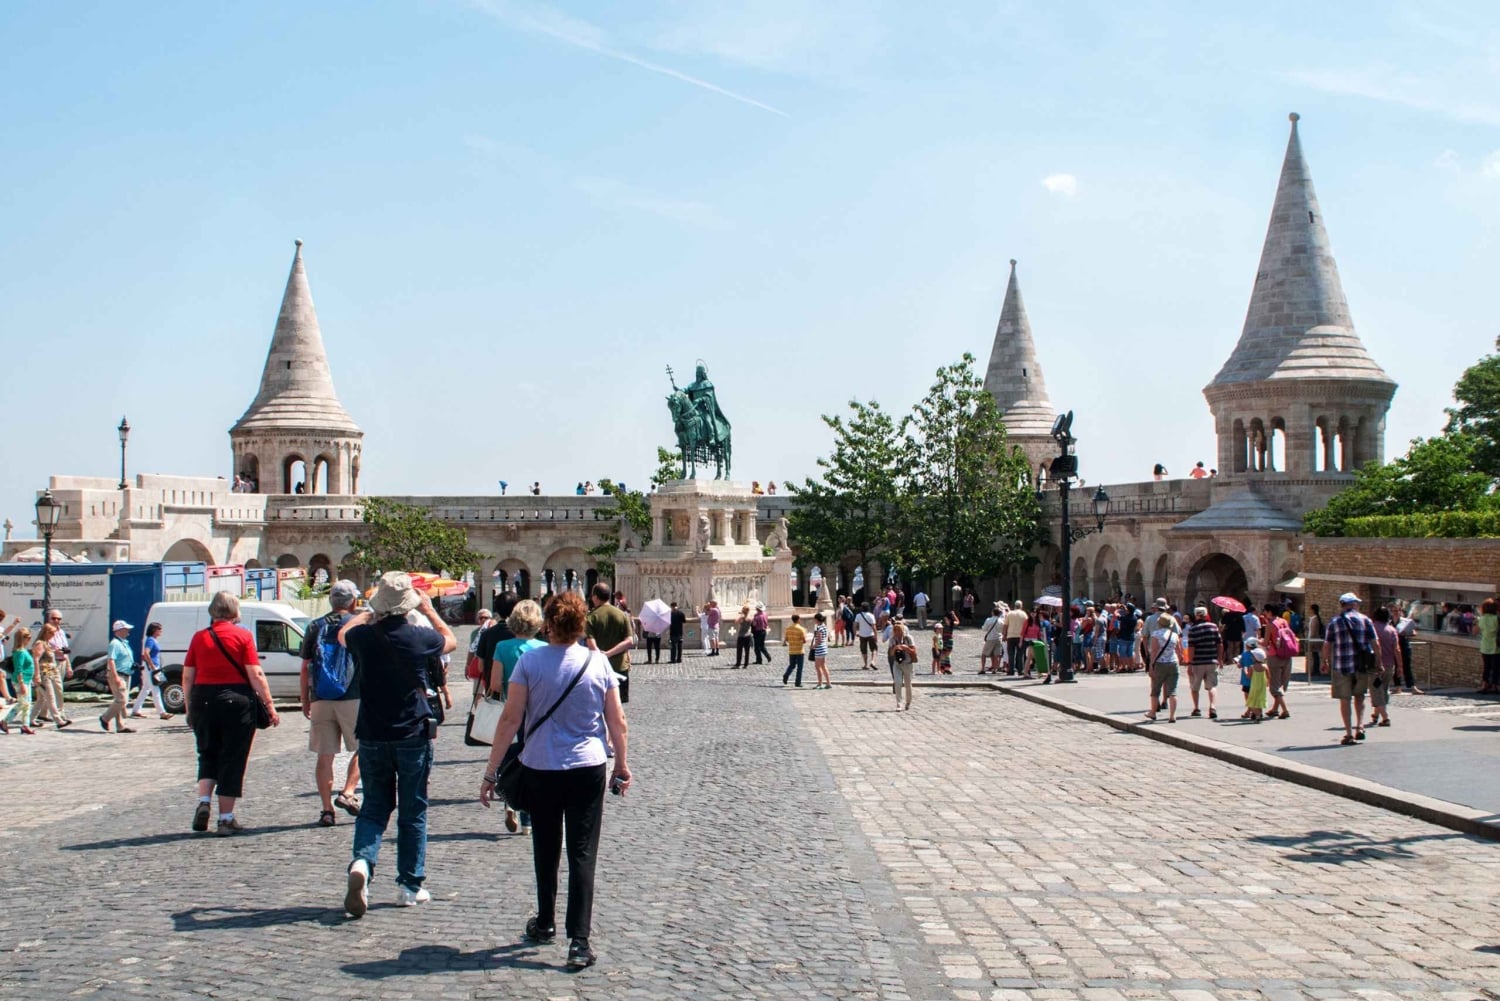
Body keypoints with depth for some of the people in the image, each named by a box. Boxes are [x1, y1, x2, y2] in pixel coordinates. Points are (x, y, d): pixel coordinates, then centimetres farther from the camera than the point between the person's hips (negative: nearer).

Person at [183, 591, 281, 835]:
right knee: (232, 760, 5)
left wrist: (189, 709, 15)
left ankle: (203, 802, 1)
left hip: (203, 701, 3)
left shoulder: (199, 637, 4)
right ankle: (226, 819, 8)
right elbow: (256, 675, -9)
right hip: (236, 701, -3)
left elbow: (187, 678, 5)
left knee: (208, 756, 20)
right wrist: (270, 706, -5)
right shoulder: (242, 636, -4)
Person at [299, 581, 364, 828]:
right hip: (353, 698, -3)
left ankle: (327, 809, 5)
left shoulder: (315, 627, 8)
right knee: (362, 749, 12)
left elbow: (305, 668, 9)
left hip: (320, 700, 3)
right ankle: (347, 793, -4)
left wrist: (305, 701, 16)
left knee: (324, 756, 7)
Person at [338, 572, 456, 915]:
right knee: (413, 812, 10)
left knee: (374, 806, 12)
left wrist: (369, 613, 29)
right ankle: (410, 886, 14)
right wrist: (428, 609, 22)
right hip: (413, 736, -2)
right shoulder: (420, 637, -13)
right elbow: (450, 641, 11)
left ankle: (361, 862, -13)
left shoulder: (363, 637, -7)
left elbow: (343, 634, 19)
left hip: (372, 736, 2)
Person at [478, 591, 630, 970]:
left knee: (546, 850, 19)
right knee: (582, 854, 1)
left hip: (540, 769, 0)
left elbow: (510, 718, -8)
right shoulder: (598, 662, -3)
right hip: (588, 769, 0)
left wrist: (490, 771, -2)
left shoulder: (530, 661, -7)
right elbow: (617, 722, 1)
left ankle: (545, 923, 34)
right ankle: (578, 942, -5)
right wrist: (622, 766, 14)